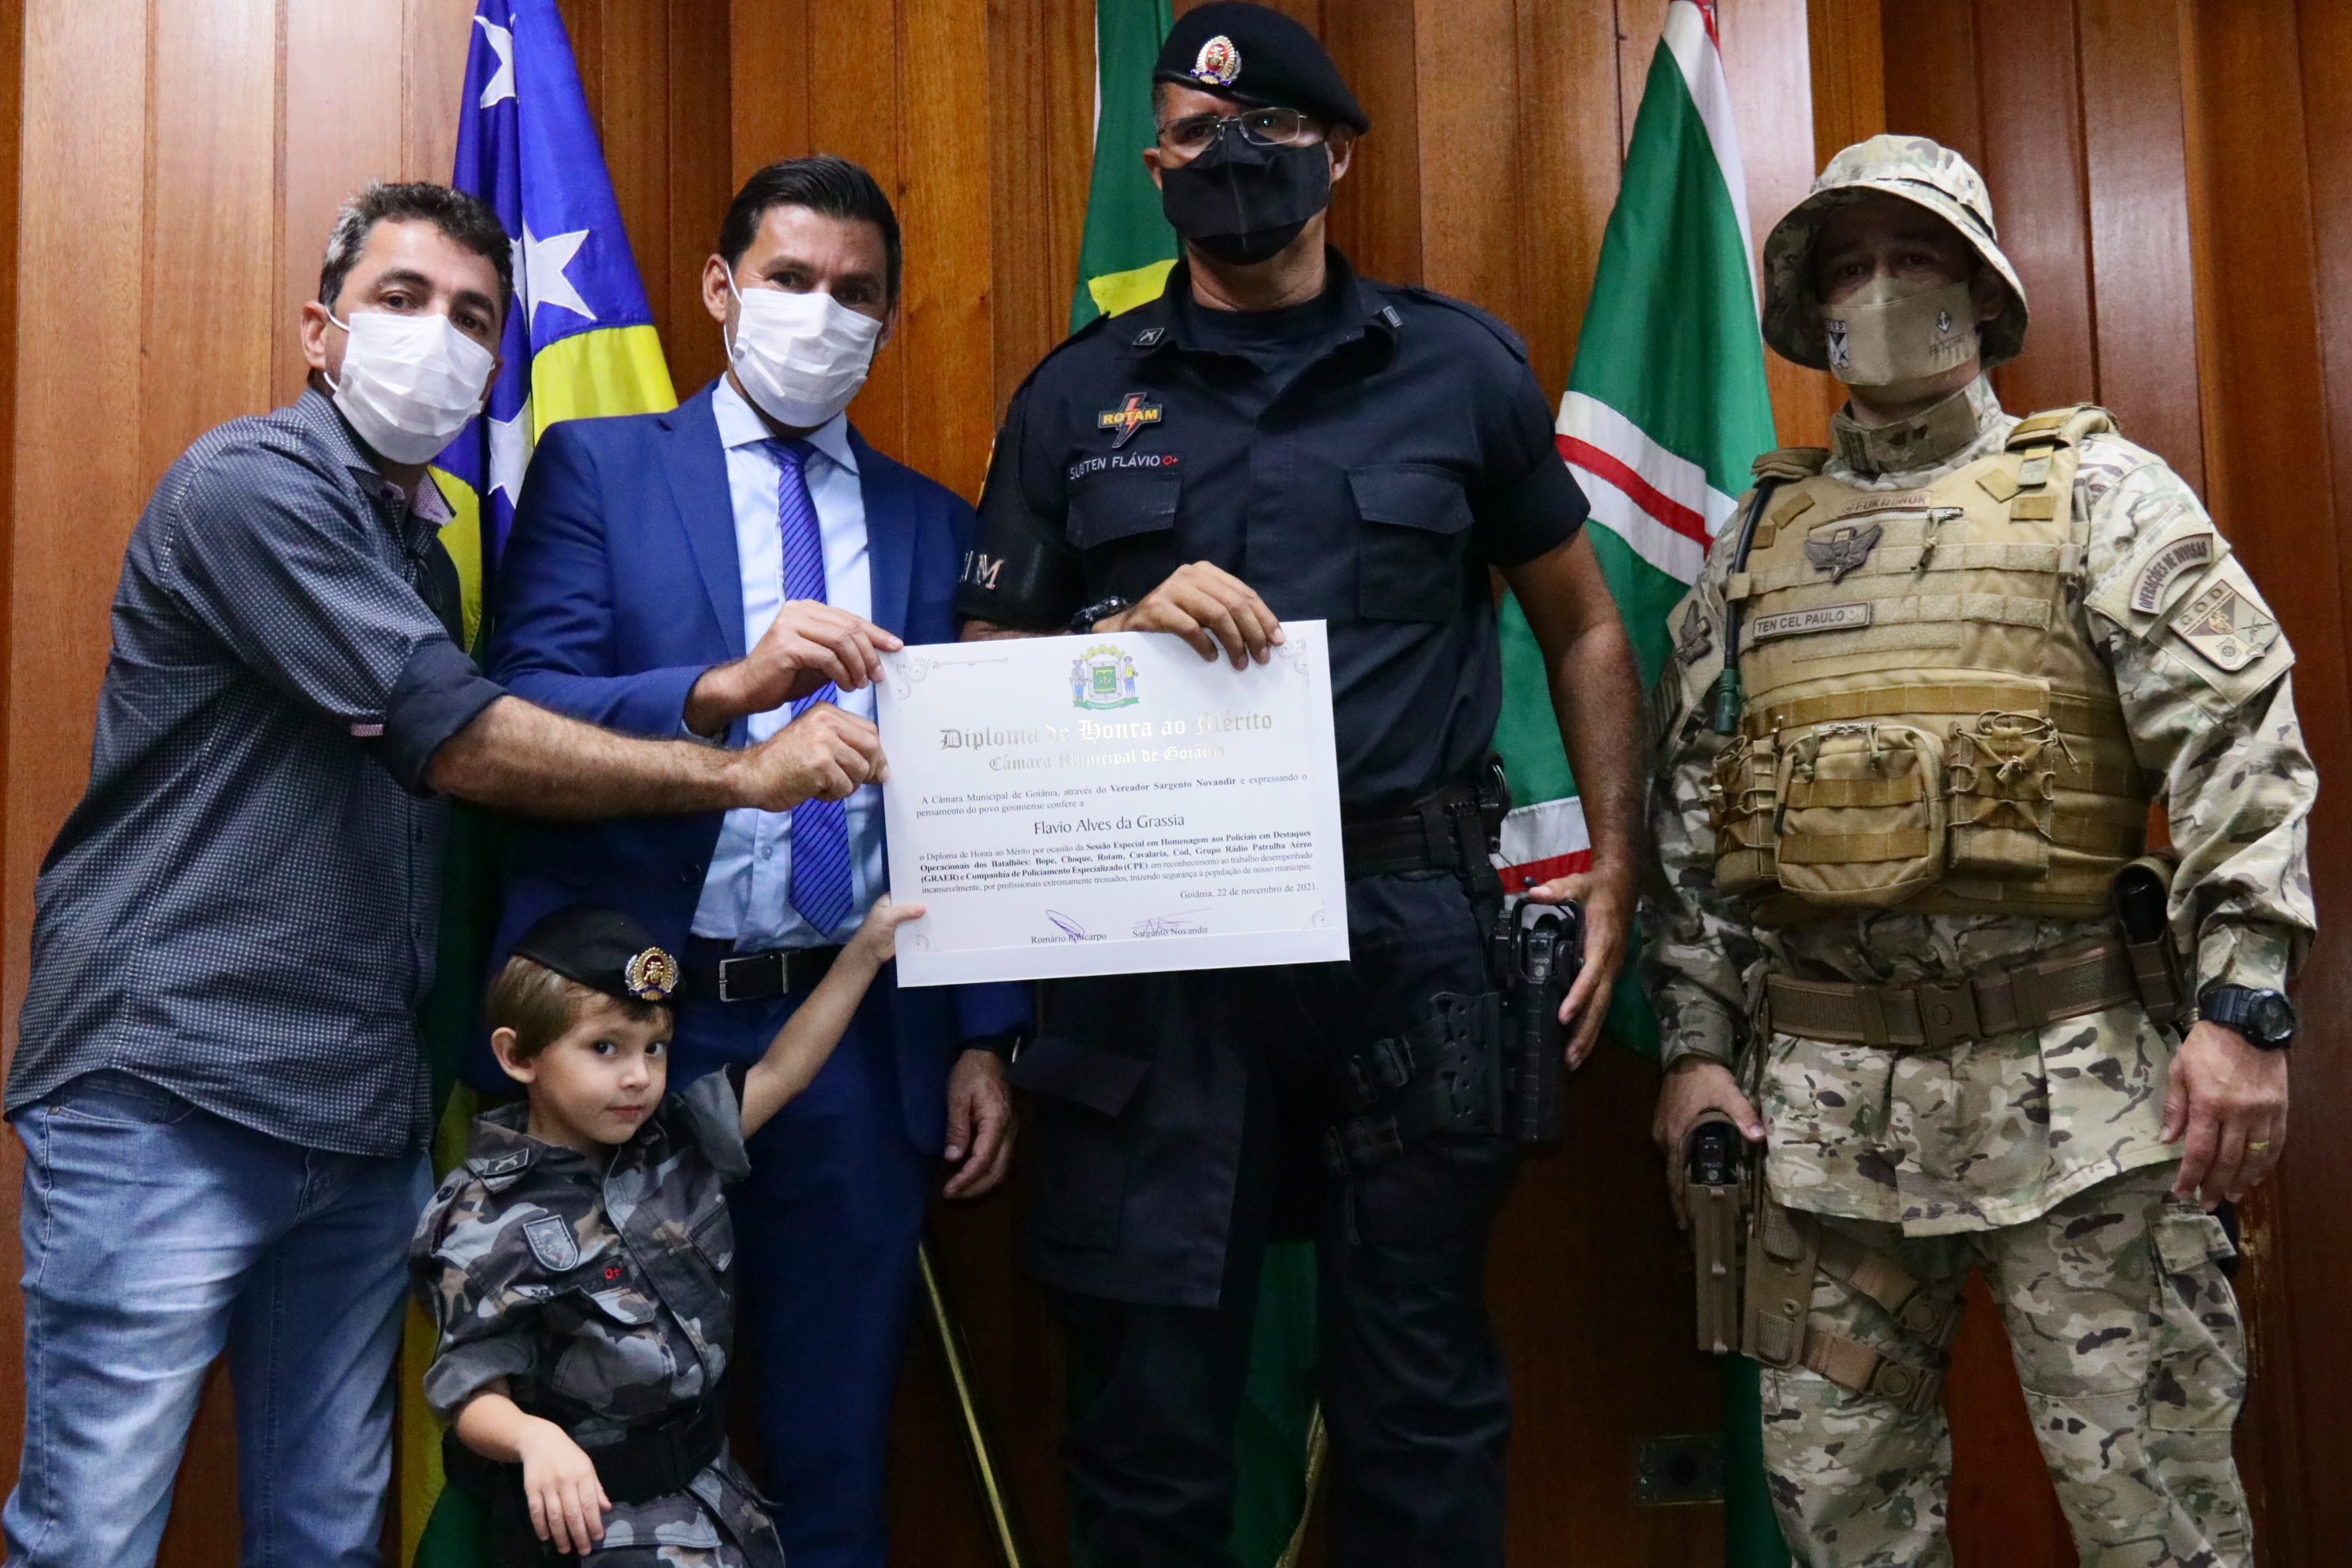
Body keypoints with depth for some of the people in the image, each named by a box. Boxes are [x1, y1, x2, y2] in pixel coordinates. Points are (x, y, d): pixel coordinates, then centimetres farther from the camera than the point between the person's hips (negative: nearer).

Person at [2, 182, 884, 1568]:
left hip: (363, 1123, 8)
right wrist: (746, 773, -14)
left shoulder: (424, 542, 18)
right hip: (167, 1102, -8)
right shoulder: (251, 482, -9)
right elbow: (461, 744, -17)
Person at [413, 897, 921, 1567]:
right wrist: (534, 1437, -37)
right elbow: (473, 1397, -15)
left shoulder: (675, 1146, 4)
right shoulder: (491, 1225, -14)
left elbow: (780, 1071, 11)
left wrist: (865, 950, 8)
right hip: (590, 1504, -7)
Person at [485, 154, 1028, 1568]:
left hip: (862, 1045, 3)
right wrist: (722, 688, -27)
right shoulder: (597, 466, 3)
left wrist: (985, 1038, 4)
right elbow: (524, 718, -9)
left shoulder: (935, 525, 11)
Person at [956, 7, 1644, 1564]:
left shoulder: (1459, 366, 7)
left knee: (1424, 1403, 9)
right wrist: (1127, 629, -11)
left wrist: (1616, 870, 4)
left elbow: (1583, 628, 13)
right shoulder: (1077, 397, 9)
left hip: (1408, 928, 0)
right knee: (1153, 1405, 8)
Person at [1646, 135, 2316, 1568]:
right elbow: (1690, 811, 14)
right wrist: (1696, 1045, 8)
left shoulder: (2098, 492, 4)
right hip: (1820, 1087, 3)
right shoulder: (1757, 538, 14)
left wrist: (2243, 1008, -15)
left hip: (2078, 1072, -3)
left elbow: (2239, 749, -5)